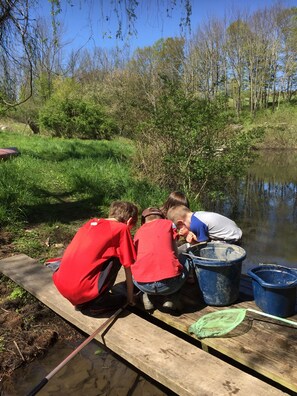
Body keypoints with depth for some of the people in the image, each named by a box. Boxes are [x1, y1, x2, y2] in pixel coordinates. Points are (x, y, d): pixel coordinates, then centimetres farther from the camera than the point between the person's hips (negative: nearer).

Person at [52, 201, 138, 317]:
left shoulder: (91, 223, 17)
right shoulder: (121, 229, -1)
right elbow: (128, 268, 4)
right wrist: (130, 297, 20)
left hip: (59, 284, 8)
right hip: (81, 290, -7)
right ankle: (96, 303, 8)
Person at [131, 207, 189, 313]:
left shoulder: (139, 231, 23)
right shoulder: (168, 223, 17)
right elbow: (175, 253, 19)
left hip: (143, 284, 3)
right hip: (169, 282, -2)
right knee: (184, 267, 30)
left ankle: (148, 297, 14)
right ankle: (171, 299, 10)